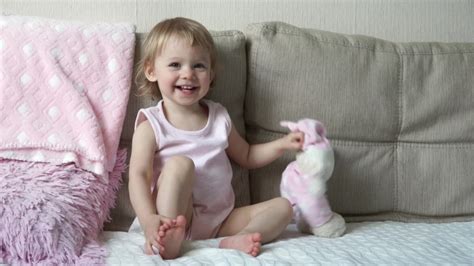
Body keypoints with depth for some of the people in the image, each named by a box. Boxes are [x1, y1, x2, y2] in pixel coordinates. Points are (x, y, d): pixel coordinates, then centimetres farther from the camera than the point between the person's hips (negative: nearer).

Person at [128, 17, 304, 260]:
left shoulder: (219, 117, 11)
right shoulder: (151, 124, -5)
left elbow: (246, 156, 26)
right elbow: (139, 175, -16)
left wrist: (282, 144, 9)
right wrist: (148, 220, -34)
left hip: (220, 219, 6)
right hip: (176, 216, -5)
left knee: (283, 207, -6)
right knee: (180, 163, -29)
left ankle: (234, 241, -32)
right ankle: (169, 242, -39)